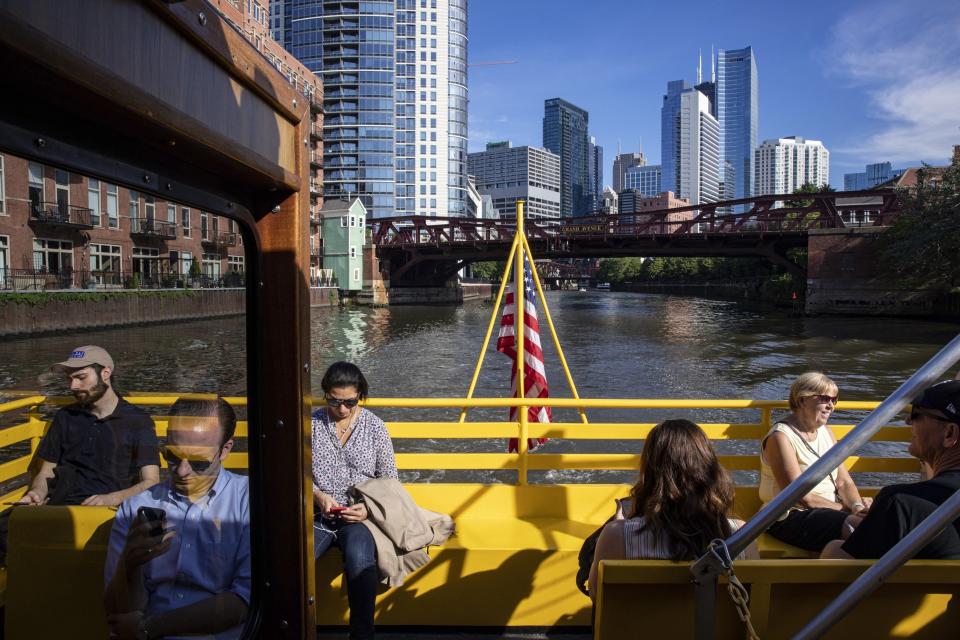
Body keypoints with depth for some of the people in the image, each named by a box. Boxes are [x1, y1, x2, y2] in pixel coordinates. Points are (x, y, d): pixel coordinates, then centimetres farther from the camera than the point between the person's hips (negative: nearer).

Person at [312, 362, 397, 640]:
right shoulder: (311, 423, 6)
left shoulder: (374, 426, 4)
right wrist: (318, 495, -10)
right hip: (317, 513, 1)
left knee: (359, 559, -34)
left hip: (359, 514, -1)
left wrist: (369, 507, -10)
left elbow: (389, 480, 8)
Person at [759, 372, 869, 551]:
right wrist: (847, 508, -16)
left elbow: (844, 482, 10)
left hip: (830, 510, 8)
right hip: (791, 518, -8)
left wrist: (857, 506, -10)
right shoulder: (780, 437, -13)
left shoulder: (826, 432, 14)